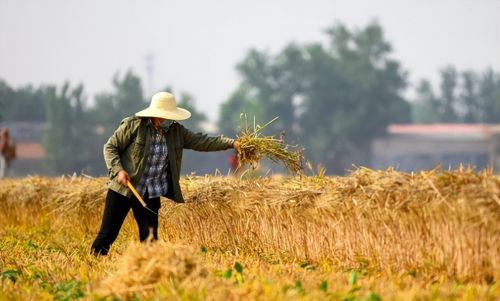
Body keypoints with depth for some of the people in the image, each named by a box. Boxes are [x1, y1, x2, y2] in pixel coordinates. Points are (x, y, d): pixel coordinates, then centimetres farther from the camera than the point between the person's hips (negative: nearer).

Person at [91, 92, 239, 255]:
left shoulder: (176, 131, 3)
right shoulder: (133, 125, -9)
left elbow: (202, 141, 1)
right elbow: (110, 147, -3)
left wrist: (231, 143, -8)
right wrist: (118, 170, -18)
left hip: (151, 196, 4)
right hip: (122, 189, -4)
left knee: (150, 238, 3)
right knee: (108, 234, -2)